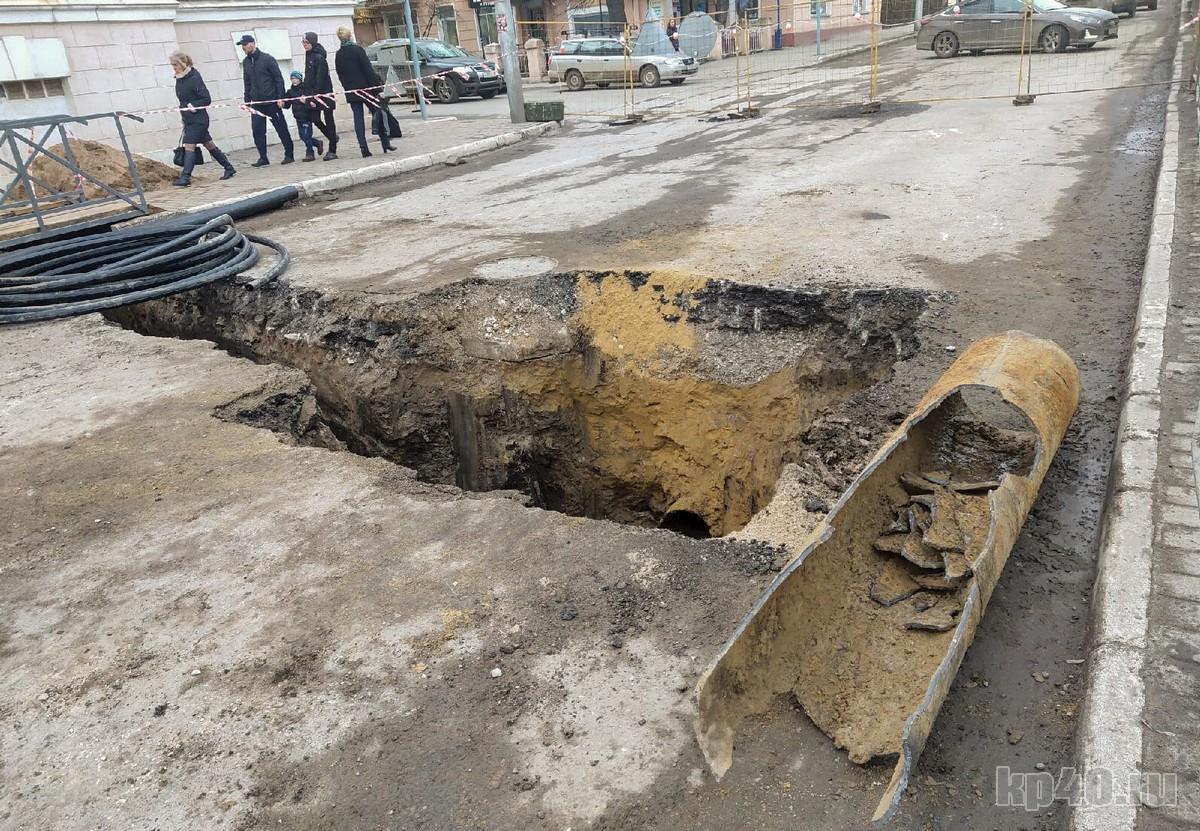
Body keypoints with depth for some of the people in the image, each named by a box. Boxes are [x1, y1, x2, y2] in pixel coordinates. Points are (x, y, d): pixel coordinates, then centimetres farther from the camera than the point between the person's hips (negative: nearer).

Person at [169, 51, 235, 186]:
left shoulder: (194, 79, -16)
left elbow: (207, 99, -16)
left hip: (198, 119, -9)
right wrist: (184, 109, 14)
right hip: (188, 118, 9)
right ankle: (229, 168, 23)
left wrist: (193, 105, -24)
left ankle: (185, 177, -13)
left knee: (189, 145, -12)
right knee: (208, 143, 14)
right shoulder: (179, 79, 8)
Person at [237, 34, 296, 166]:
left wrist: (280, 97, -12)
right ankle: (263, 158, 2)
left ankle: (289, 154, 13)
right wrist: (247, 100, 10)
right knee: (257, 130, -2)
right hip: (256, 103, 5)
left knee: (281, 128, 3)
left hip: (271, 101, -5)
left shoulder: (267, 59, -7)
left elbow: (278, 79, -7)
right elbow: (247, 82, 16)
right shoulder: (246, 62, 10)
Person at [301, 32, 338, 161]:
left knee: (328, 120, -1)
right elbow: (308, 77, 16)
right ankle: (333, 138, 25)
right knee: (316, 120, 3)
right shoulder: (309, 56, 11)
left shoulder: (319, 58, -13)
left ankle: (332, 151, 3)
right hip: (314, 95, 7)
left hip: (324, 94, -7)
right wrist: (309, 94, 10)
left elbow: (320, 79, -18)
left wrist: (315, 97, -20)